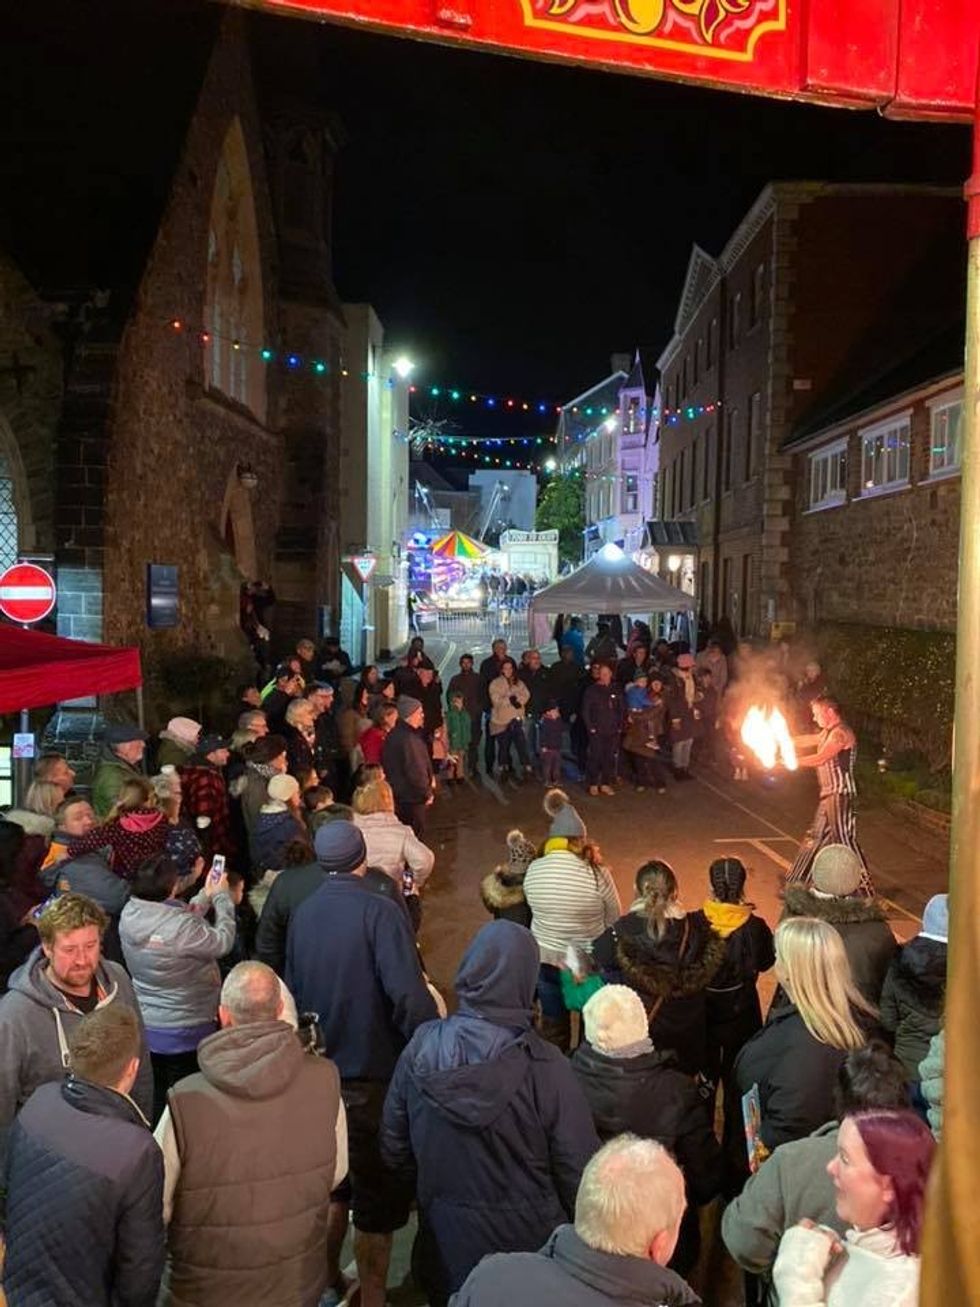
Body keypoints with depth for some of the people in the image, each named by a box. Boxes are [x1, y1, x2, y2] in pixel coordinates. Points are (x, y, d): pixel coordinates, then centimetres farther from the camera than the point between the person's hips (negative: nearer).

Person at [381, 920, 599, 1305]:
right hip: (527, 1244, -2)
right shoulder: (544, 1067, -26)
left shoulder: (421, 1048, -16)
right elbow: (578, 1170, -18)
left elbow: (394, 1150, -4)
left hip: (444, 1245, 3)